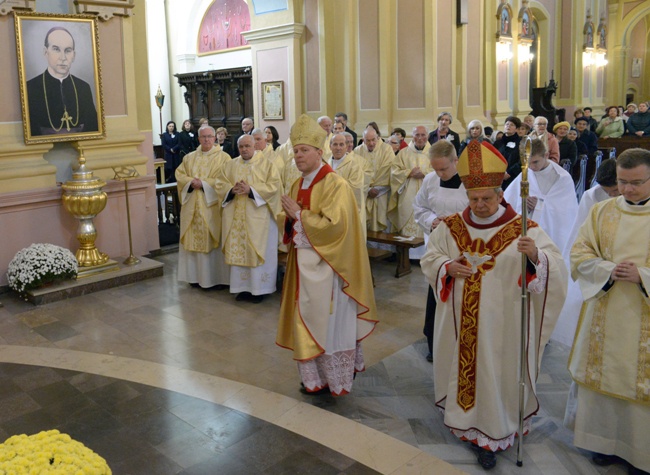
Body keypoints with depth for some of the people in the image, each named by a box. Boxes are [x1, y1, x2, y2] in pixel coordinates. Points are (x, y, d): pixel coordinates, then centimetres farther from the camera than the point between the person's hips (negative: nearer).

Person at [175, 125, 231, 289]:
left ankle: (218, 277, 5)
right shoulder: (189, 157, 15)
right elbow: (179, 175, 10)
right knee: (194, 239, 6)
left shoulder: (223, 157, 0)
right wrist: (191, 182, -11)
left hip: (212, 206, -4)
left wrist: (203, 183, -16)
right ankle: (196, 275, 15)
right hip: (193, 207, 4)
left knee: (213, 240, -2)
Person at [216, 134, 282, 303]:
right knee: (238, 250, 6)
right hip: (236, 216, 4)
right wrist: (232, 189, -13)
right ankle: (243, 287, 16)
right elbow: (220, 184, 8)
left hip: (258, 216, -4)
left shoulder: (267, 164, -1)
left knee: (258, 251, -1)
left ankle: (258, 289, 8)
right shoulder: (230, 165, 12)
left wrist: (251, 190, -20)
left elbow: (274, 186, -11)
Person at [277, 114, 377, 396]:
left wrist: (300, 214, -16)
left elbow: (334, 226, -23)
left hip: (326, 266, -7)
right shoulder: (298, 186, 11)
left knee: (329, 321, 2)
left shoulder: (336, 185, -14)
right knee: (308, 322, 12)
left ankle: (336, 379, 19)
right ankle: (316, 378, 26)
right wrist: (290, 217, -4)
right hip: (303, 264, 8)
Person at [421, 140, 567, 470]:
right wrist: (447, 267, -14)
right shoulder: (451, 226, 0)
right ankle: (462, 415, 40)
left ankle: (489, 434, 21)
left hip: (502, 323, -3)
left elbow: (556, 269, -19)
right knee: (461, 366, 17)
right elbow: (429, 258, 8)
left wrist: (536, 256, -41)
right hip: (461, 321, 3)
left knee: (496, 374, 5)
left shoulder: (524, 229, -11)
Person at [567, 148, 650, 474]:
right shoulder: (601, 211, 4)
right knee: (602, 376, 11)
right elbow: (580, 255, 2)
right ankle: (605, 441, 29)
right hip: (604, 316, 3)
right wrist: (609, 270, -16)